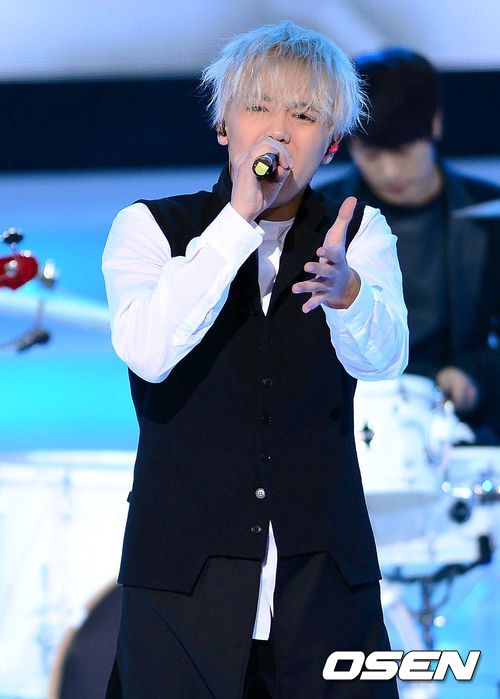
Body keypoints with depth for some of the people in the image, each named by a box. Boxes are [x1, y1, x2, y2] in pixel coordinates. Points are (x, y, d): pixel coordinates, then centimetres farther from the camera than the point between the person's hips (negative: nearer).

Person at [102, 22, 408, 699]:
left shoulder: (359, 233, 6)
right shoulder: (150, 227, 1)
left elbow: (382, 359, -13)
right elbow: (148, 352, -18)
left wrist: (344, 288, -35)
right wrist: (239, 218, -21)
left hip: (324, 577, 1)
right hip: (185, 578, -1)